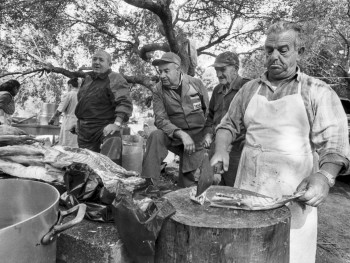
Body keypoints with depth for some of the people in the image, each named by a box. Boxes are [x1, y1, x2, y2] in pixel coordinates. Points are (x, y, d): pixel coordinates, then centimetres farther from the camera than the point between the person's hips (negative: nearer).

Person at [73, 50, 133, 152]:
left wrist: (117, 124, -35)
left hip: (104, 130, -8)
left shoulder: (115, 80, -11)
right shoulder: (87, 78, 16)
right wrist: (80, 122, 28)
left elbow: (125, 103, -24)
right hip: (83, 132, 8)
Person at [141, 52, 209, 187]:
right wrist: (181, 134, -27)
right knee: (156, 136, -31)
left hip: (198, 136, 0)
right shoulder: (158, 90, -5)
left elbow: (209, 111, 4)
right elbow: (160, 120, -13)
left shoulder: (196, 84, -5)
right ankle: (148, 183, -25)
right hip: (175, 135, 0)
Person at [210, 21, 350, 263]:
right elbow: (229, 125, 18)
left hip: (293, 196, -3)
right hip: (248, 191, 3)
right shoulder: (250, 89, 12)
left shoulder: (318, 92, 1)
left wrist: (325, 176, -24)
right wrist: (221, 150, -1)